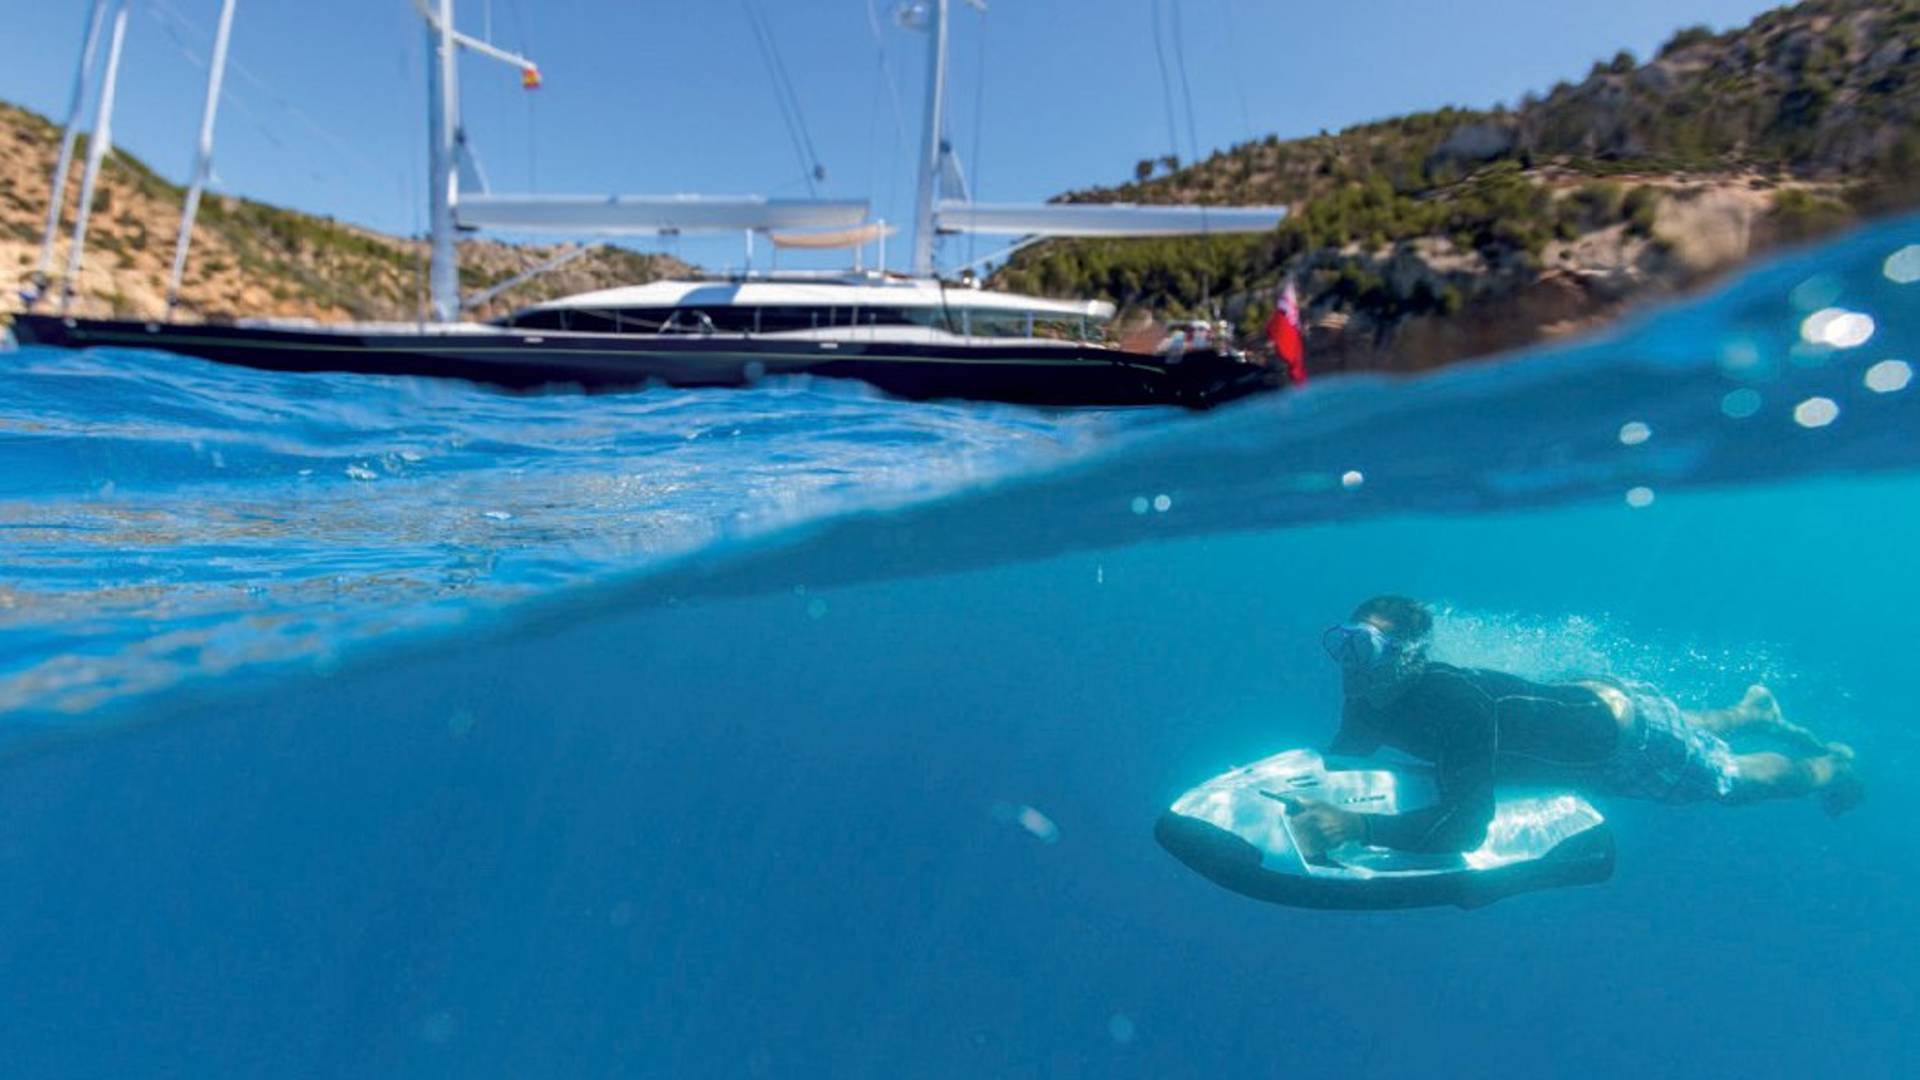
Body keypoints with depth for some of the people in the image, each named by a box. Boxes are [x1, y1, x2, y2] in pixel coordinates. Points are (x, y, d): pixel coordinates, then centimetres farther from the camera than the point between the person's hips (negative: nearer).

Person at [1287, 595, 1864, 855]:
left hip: (1623, 727, -6)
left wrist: (1358, 826, -59)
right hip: (1582, 698, 7)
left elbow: (1465, 823, -50)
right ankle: (1752, 711, 65)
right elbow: (1340, 759, -8)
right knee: (1682, 732, 37)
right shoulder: (1368, 702, -22)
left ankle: (1829, 765, 52)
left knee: (1734, 779, 22)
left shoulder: (1451, 701, -45)